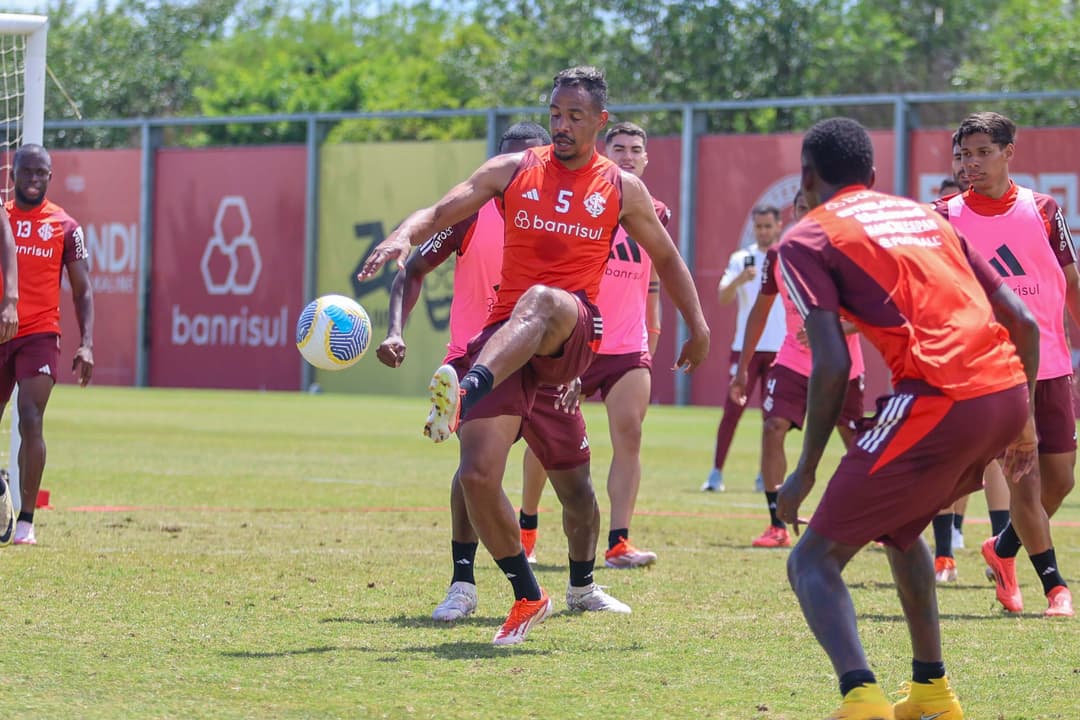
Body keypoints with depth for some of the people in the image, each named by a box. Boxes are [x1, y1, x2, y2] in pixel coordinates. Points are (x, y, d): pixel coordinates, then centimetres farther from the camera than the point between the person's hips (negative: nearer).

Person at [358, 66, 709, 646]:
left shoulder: (622, 189, 12)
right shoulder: (513, 171, 11)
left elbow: (666, 258, 26)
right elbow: (439, 213, 3)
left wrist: (698, 327, 24)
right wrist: (403, 235, -18)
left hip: (573, 332, -2)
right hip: (504, 335, 2)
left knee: (541, 300, -41)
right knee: (477, 477, -13)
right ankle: (527, 597, 9)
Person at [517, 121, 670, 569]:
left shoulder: (653, 212, 8)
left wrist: (653, 323, 19)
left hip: (630, 346, 2)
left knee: (629, 434, -12)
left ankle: (618, 543, -13)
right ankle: (526, 529, 27)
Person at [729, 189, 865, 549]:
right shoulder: (778, 255, -3)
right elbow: (760, 310, 8)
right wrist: (742, 368, 6)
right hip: (793, 362, 2)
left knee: (856, 441, 6)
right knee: (772, 428, -17)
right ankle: (777, 527, -14)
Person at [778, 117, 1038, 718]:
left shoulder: (808, 239, 7)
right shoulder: (926, 216, 26)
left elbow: (833, 364, -6)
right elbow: (1023, 322, 21)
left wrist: (805, 470, 1)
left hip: (938, 398, -7)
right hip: (1009, 391, 7)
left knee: (813, 561, -1)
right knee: (900, 526, 33)